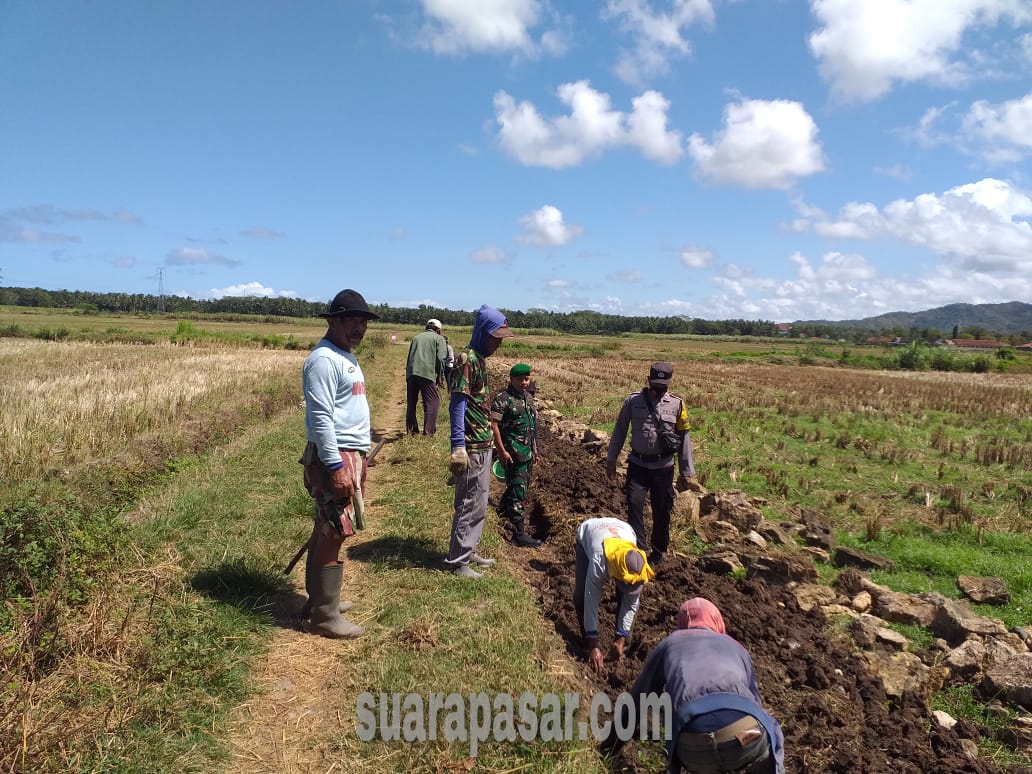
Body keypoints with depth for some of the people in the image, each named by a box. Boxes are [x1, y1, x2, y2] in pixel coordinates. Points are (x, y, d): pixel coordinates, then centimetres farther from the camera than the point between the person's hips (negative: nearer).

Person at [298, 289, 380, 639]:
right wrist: (336, 467, -24)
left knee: (327, 530, 16)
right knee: (335, 532, -6)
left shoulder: (347, 357, 17)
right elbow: (321, 417, -21)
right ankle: (324, 616, 3)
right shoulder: (324, 360, -15)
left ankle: (320, 598, 28)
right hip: (334, 456, -10)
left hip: (351, 455, 10)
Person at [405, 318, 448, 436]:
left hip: (411, 373, 5)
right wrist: (440, 376, 4)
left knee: (411, 402, 14)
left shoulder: (416, 337, 23)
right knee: (432, 402, 3)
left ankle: (411, 430, 20)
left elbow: (410, 356, 21)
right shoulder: (439, 339, 9)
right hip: (427, 373, -5)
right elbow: (441, 359, -3)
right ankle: (429, 431, -1)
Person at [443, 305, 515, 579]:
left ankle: (468, 550, 30)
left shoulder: (480, 359, 13)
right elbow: (457, 404, -20)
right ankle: (457, 561, 9)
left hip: (483, 445, 10)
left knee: (480, 502, 18)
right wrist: (458, 446, -24)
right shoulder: (466, 359, -16)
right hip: (471, 447, -10)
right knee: (469, 504, -2)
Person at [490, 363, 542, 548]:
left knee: (519, 485, 21)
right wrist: (502, 451, -20)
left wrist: (535, 449, 21)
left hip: (527, 451, 8)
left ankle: (504, 510, 45)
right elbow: (494, 424, -18)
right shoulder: (503, 399, -13)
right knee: (518, 491, -8)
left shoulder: (528, 397, 13)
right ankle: (519, 533, -6)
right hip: (513, 453, -8)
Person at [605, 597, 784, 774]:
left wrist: (618, 736, 56)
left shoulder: (669, 644, 31)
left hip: (693, 744, 0)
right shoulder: (735, 645, 35)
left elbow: (639, 696, 40)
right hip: (745, 732, 1)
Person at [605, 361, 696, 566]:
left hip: (663, 467, 0)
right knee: (634, 503, -16)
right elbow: (619, 430, 7)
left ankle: (657, 554, 25)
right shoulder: (633, 401, -2)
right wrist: (611, 460, 8)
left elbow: (684, 439, 3)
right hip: (638, 464, 0)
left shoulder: (676, 404, -2)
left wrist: (686, 472, 3)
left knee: (661, 512, 8)